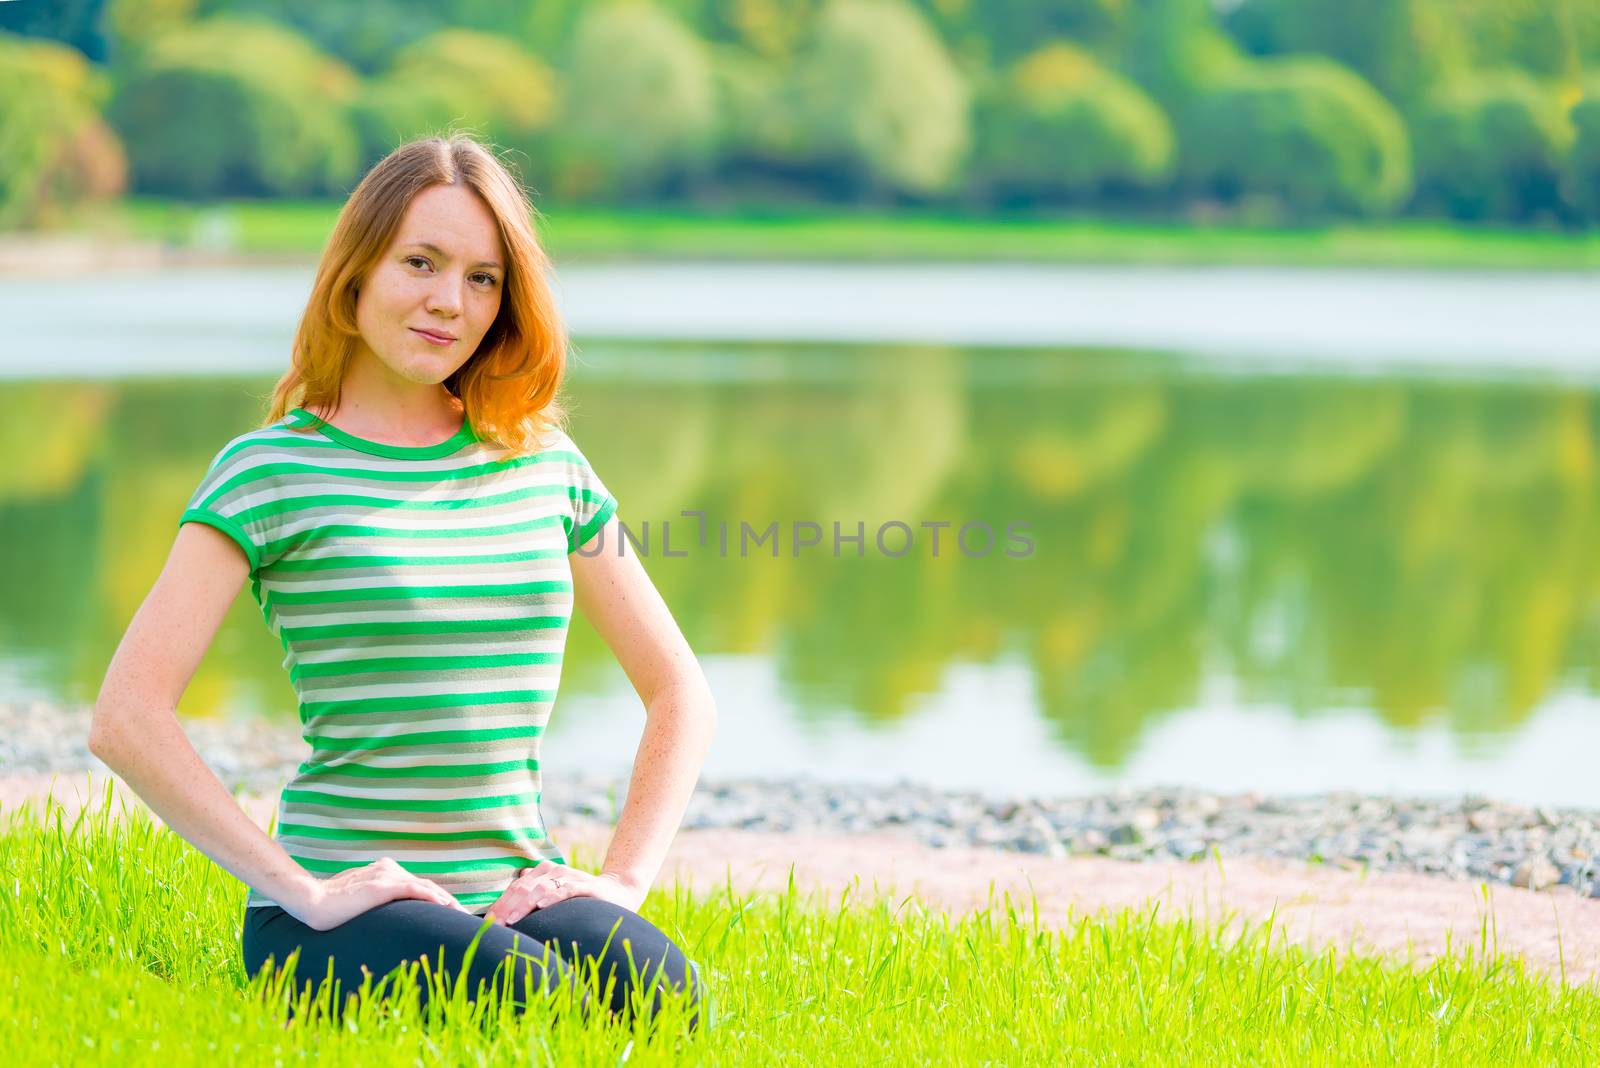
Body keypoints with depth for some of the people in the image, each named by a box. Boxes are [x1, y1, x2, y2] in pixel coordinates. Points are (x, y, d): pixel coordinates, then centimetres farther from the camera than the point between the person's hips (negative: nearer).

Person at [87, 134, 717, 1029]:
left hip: (519, 892, 4)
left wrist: (623, 879, 3)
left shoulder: (543, 461, 12)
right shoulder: (273, 470, -2)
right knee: (534, 1001, -33)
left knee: (662, 993, -29)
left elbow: (682, 692, 18)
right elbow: (126, 718, -11)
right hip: (342, 907, -3)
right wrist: (299, 889, -15)